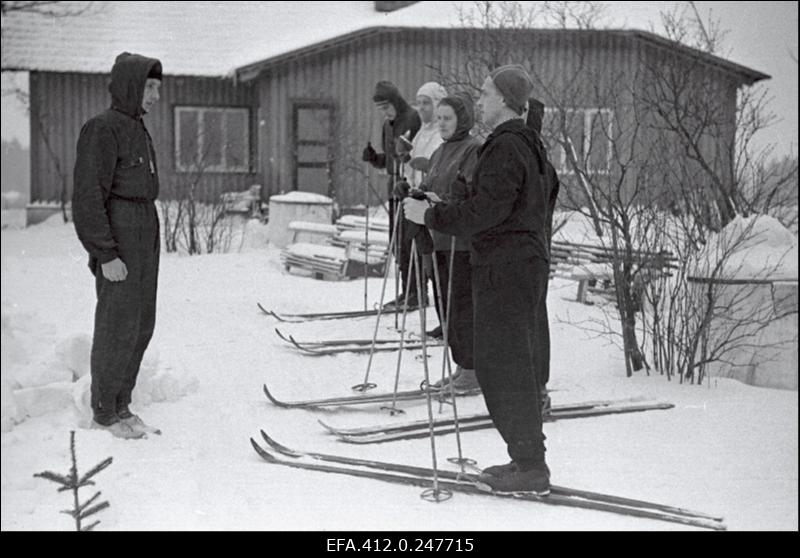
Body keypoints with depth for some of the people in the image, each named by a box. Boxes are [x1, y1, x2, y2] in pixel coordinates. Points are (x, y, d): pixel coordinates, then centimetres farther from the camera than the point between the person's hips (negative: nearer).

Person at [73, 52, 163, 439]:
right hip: (116, 238, -9)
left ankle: (120, 406, 21)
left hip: (144, 237, 9)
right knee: (118, 326, -3)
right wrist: (106, 255, -20)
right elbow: (88, 196, -17)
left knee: (141, 324, 10)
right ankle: (104, 413, 10)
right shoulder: (102, 130, -13)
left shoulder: (138, 131, 16)